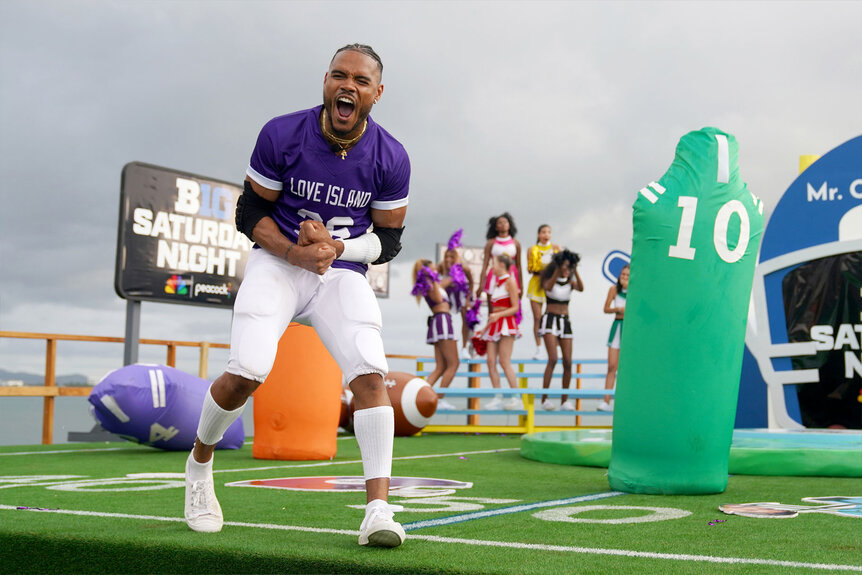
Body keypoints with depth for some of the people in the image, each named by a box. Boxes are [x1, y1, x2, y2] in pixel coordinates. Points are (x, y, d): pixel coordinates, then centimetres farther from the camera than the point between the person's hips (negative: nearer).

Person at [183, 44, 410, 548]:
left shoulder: (391, 160, -7)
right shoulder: (282, 136, -11)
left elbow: (389, 240, 1)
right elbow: (250, 213, -3)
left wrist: (336, 248, -18)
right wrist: (295, 252, -20)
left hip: (343, 274, 2)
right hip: (278, 264, -1)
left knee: (370, 374, -18)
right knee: (246, 374, -17)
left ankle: (378, 510, -18)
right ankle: (200, 462, 14)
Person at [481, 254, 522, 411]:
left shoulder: (509, 281, -5)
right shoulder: (496, 283, 18)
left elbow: (515, 308, -10)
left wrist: (498, 315, -22)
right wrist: (489, 323, 18)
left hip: (506, 322, -8)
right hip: (494, 324, 8)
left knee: (504, 362, -12)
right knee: (491, 361, -1)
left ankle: (517, 398, -9)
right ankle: (498, 398, 2)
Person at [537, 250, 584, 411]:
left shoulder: (570, 282, 10)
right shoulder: (548, 279, 1)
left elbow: (581, 288, -10)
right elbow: (549, 287, -23)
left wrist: (575, 271, -16)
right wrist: (558, 271, -27)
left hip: (565, 321, 4)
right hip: (550, 319, -4)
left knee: (568, 362, -2)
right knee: (553, 359, -19)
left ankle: (565, 401, 6)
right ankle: (544, 399, -17)